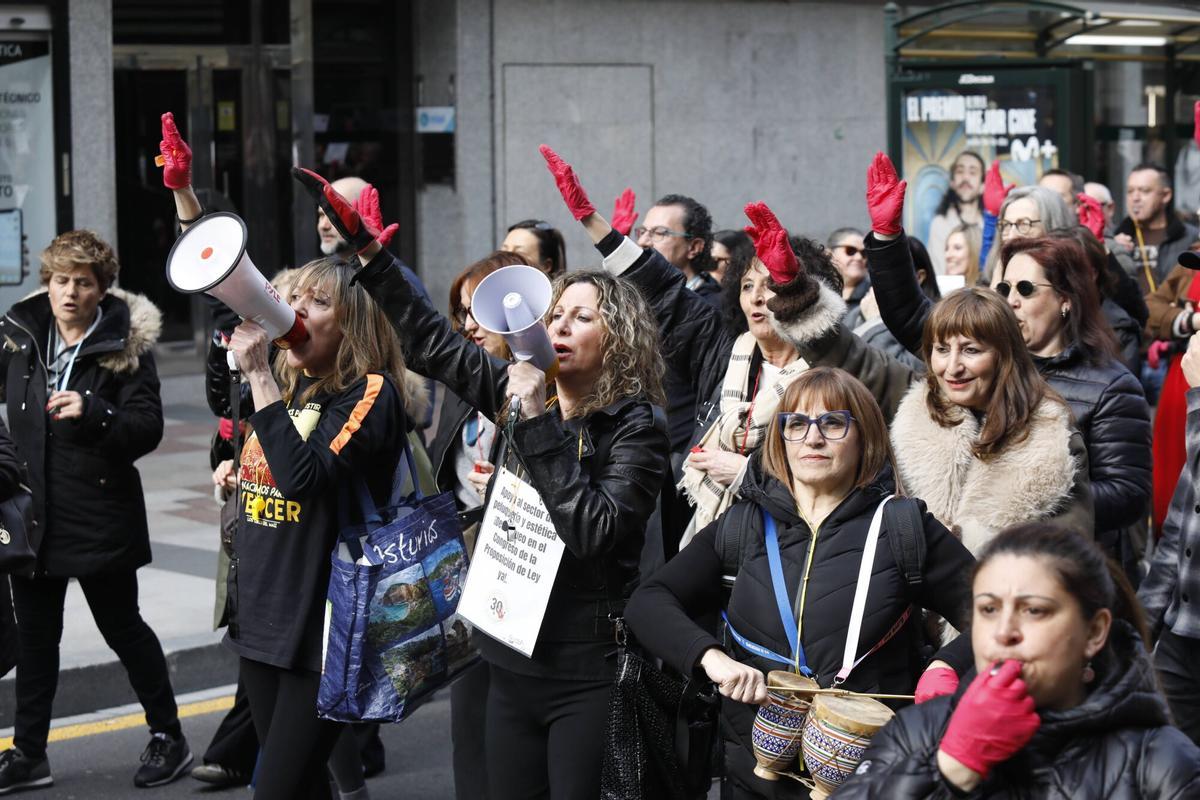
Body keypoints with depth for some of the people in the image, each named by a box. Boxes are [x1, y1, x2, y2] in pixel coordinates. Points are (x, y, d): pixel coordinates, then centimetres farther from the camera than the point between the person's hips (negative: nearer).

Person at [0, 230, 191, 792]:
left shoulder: (125, 345, -10)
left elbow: (148, 428, -15)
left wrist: (93, 413, -30)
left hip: (100, 514, -5)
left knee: (123, 628, 7)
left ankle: (167, 736, 22)